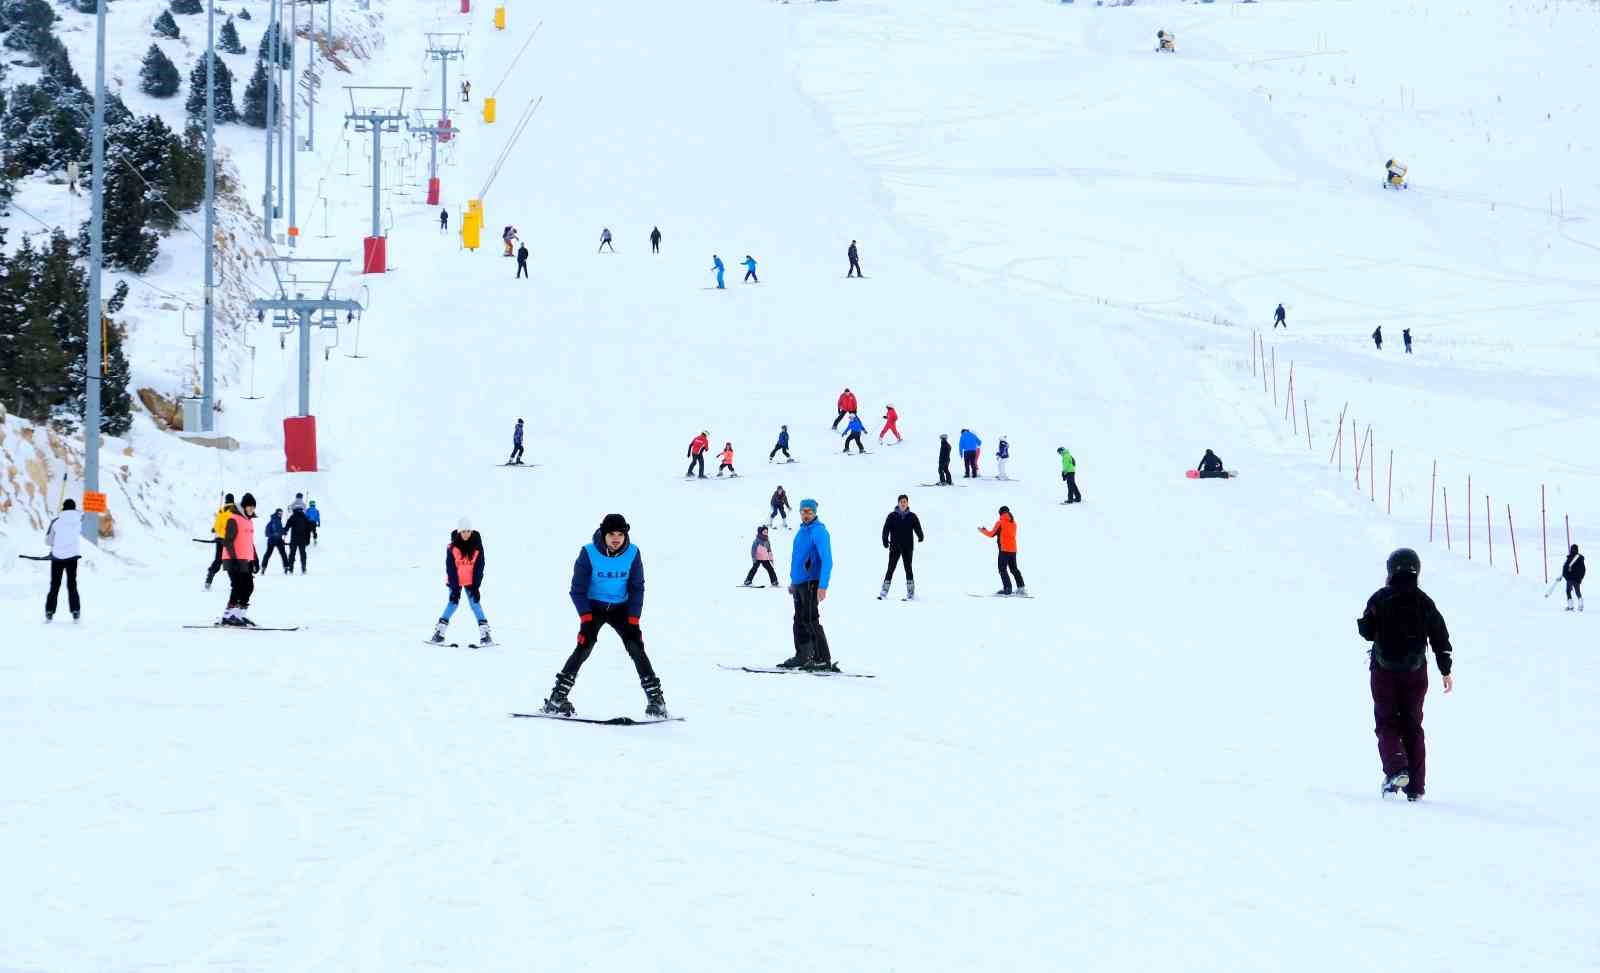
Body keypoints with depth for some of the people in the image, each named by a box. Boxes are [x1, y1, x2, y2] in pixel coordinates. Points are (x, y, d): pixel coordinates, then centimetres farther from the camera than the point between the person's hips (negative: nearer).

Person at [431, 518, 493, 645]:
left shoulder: (477, 546, -9)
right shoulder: (452, 547, -14)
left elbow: (479, 566, -6)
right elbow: (450, 567, -12)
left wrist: (476, 586, -11)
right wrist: (455, 587, -15)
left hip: (471, 581, 1)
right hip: (455, 580, -1)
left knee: (475, 603, -5)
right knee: (453, 603, -4)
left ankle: (485, 634, -6)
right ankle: (439, 633, 5)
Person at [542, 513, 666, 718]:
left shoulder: (632, 554, -11)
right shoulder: (589, 553, -17)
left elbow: (637, 588, -3)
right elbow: (578, 589, -11)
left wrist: (633, 618, -11)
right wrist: (586, 617, -19)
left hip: (620, 607, 2)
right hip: (593, 606, -2)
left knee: (636, 647, -13)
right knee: (584, 647, -20)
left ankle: (655, 698, -5)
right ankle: (557, 697, -16)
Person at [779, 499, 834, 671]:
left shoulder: (818, 531, -13)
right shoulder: (802, 530, 14)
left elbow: (827, 561, -20)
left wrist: (823, 586, -27)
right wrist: (793, 581, 26)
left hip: (811, 583, -9)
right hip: (799, 583, 9)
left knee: (811, 621, -11)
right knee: (799, 621, 13)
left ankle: (823, 660, -10)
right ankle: (802, 657, 22)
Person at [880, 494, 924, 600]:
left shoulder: (912, 517, 5)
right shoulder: (892, 516, 3)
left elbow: (917, 528, -4)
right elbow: (886, 529, -5)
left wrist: (920, 537, -24)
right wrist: (885, 540, -21)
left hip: (907, 547, 0)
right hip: (895, 547, 0)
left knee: (908, 568, 0)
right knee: (890, 569, -1)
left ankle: (911, 593, 3)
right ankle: (884, 593, 0)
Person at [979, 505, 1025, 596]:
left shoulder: (1000, 522, -8)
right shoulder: (1013, 522, 12)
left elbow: (992, 534, -3)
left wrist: (983, 531, 15)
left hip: (1004, 549, -7)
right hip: (1013, 549, 7)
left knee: (1002, 569, -4)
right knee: (1014, 569, 14)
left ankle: (1007, 588, -15)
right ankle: (1021, 587, 8)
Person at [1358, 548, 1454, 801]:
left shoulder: (1380, 599, -9)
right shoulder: (1424, 601, -2)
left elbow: (1367, 631, -5)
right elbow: (1440, 637, 0)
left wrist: (1361, 621, 18)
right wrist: (1446, 670, 7)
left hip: (1384, 671, -2)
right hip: (1416, 673, 2)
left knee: (1386, 723, 7)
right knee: (1412, 726, 11)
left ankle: (1396, 769, -18)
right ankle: (1415, 785, 8)